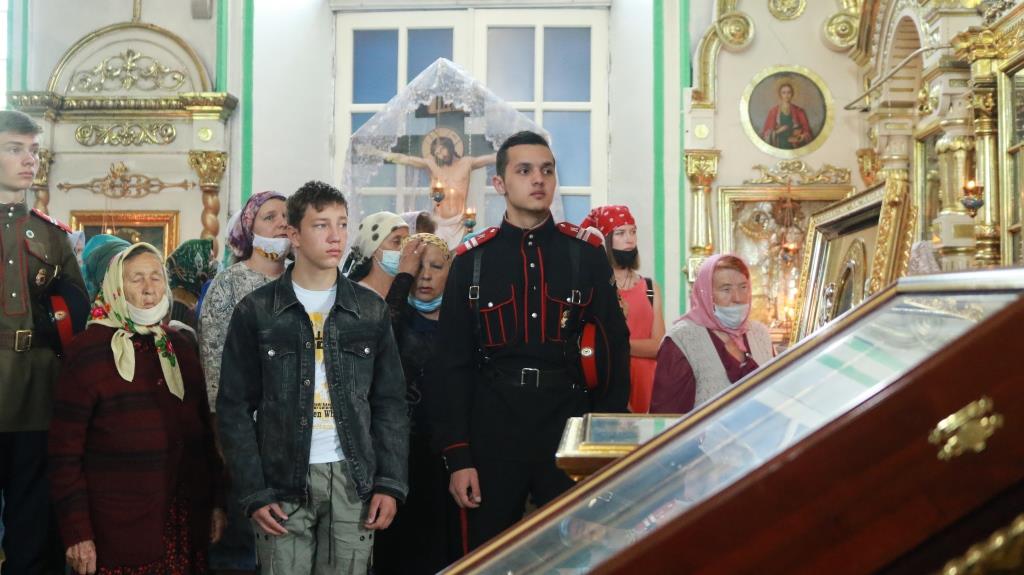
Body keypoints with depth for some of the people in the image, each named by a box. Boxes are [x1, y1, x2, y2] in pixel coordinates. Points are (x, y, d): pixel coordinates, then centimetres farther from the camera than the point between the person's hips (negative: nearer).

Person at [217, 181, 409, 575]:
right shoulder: (257, 311, 1)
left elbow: (390, 403, 8)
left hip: (354, 481, 2)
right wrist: (254, 493, -6)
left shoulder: (371, 309, 8)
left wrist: (390, 483, -1)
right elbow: (235, 408, 1)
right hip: (282, 483, -2)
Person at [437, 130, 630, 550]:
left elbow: (615, 346, 5)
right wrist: (458, 457, -4)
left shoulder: (585, 253, 3)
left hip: (569, 423, 0)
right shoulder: (472, 261, 2)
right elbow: (454, 364, 1)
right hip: (493, 427, 0)